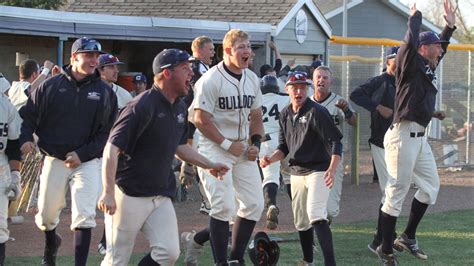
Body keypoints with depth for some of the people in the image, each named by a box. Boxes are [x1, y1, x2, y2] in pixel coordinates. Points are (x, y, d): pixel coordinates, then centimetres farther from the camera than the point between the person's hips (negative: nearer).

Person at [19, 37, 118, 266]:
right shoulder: (51, 86, -1)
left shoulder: (105, 92, 0)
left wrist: (82, 154, -11)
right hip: (54, 159, 1)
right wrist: (25, 139, -16)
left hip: (87, 161, -1)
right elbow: (27, 115, 4)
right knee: (47, 214, 11)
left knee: (84, 217, -13)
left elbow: (108, 133, 0)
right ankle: (51, 243, 44)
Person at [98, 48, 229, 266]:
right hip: (129, 196, -7)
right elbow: (112, 148, -21)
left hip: (161, 196, 7)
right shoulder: (142, 107, -17)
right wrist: (108, 193, -28)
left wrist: (208, 165, 18)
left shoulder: (180, 108, 9)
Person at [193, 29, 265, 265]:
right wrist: (227, 144, -16)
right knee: (224, 206, -13)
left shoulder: (252, 79, 9)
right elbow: (201, 120, -15)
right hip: (216, 149, -7)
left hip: (243, 151, 7)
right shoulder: (211, 80, -14)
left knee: (254, 204, 4)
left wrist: (255, 144, 2)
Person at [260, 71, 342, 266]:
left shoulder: (316, 112, -13)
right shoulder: (285, 115, 9)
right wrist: (270, 159, -4)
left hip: (318, 171, -7)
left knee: (316, 216, -23)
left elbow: (335, 142, -16)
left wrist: (332, 169, -30)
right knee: (300, 221, 13)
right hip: (296, 173, 7)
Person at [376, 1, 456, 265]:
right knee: (397, 193, -5)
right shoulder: (411, 63, -9)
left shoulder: (429, 67, 16)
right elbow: (411, 42, -27)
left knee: (431, 186, 17)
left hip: (421, 137, 10)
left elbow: (440, 48, 35)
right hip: (404, 135, -10)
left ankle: (408, 238, 28)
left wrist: (450, 26, 29)